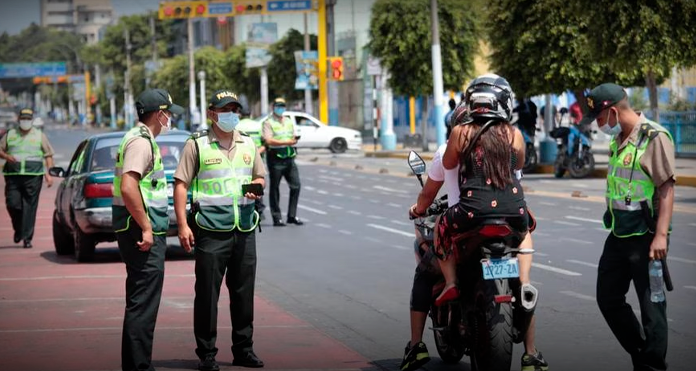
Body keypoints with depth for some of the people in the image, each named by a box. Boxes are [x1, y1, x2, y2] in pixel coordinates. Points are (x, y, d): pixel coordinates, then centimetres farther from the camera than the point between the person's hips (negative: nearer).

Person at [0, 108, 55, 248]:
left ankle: (27, 238, -2)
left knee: (29, 207, -5)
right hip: (13, 175, 1)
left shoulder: (39, 136, 11)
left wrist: (49, 173, -2)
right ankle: (18, 230, 19)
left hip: (33, 175, -1)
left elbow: (48, 155, 9)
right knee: (12, 204, -7)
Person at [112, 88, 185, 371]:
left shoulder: (141, 139, 18)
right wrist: (146, 228, -23)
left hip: (145, 231, 11)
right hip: (143, 231, -11)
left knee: (139, 302, 16)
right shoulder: (141, 142, -15)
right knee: (144, 303, -9)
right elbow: (128, 188, -26)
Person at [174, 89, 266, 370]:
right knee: (207, 294, -1)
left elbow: (260, 177, 23)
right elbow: (181, 184, -4)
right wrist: (182, 225, -11)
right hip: (211, 229, -4)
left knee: (244, 292, 9)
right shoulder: (197, 144, -2)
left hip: (244, 230, 5)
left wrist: (256, 186, -2)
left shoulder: (248, 144, 13)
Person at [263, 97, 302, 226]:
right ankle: (277, 218, 5)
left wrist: (294, 140, -5)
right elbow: (268, 140, -14)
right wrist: (286, 142, -21)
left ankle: (292, 216, 11)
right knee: (275, 188, 0)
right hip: (275, 157, -6)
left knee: (295, 185, 2)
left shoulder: (289, 121, 19)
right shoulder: (268, 122, -3)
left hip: (289, 157, 6)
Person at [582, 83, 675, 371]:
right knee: (608, 298, 15)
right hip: (619, 236, 10)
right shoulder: (618, 140, 12)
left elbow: (667, 188, -19)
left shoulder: (654, 137, -15)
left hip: (644, 238, -9)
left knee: (651, 306, -3)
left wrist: (660, 235, -25)